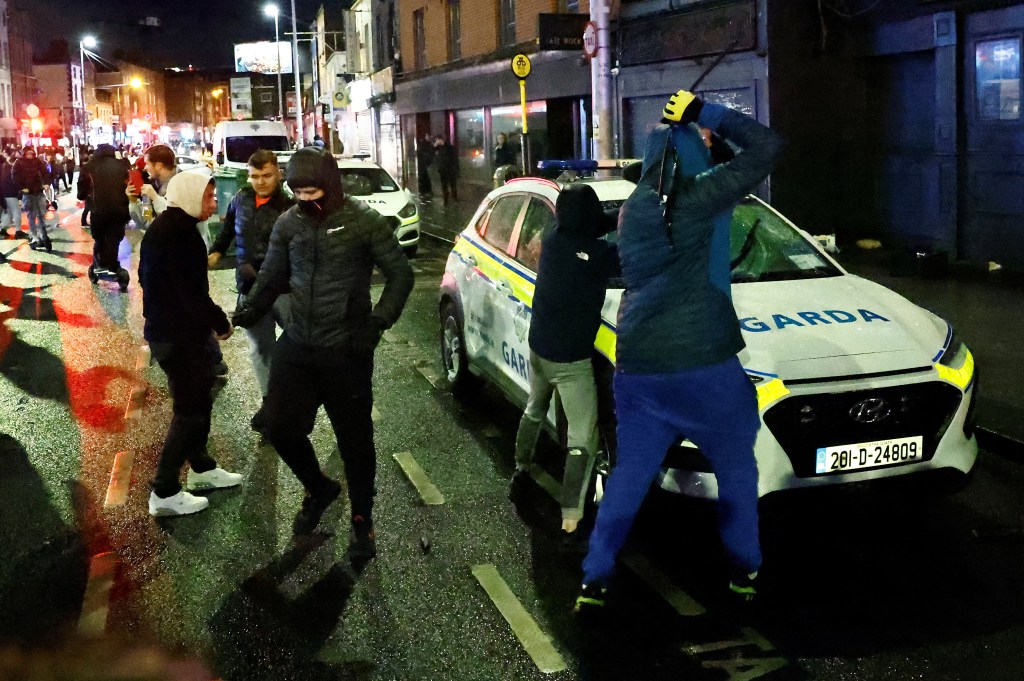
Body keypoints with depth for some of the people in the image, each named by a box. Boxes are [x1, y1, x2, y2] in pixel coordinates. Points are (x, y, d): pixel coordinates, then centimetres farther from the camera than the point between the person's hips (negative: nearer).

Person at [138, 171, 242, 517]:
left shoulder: (164, 226, 11)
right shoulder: (179, 231, -21)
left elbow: (149, 278, 18)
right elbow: (190, 291, -24)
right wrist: (220, 322, -12)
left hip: (167, 330, 10)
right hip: (179, 336, -10)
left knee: (198, 401, 21)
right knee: (189, 410, -2)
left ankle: (201, 468, 35)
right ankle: (165, 492, 4)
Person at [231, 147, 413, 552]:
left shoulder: (364, 222, -9)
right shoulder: (288, 224, 3)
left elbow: (400, 275, -5)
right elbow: (271, 279, 13)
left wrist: (377, 322, -17)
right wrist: (246, 313, -5)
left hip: (346, 350, -4)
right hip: (296, 346, 5)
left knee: (354, 438, 5)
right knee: (280, 428, 7)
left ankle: (362, 519, 25)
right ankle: (319, 489, 35)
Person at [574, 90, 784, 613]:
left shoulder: (632, 209, 10)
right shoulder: (695, 200, -10)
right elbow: (765, 147, -8)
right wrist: (704, 113, 1)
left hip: (638, 367, 6)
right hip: (701, 363, -6)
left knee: (629, 475, 14)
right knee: (736, 469, 15)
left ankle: (594, 580, 14)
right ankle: (744, 571, 25)